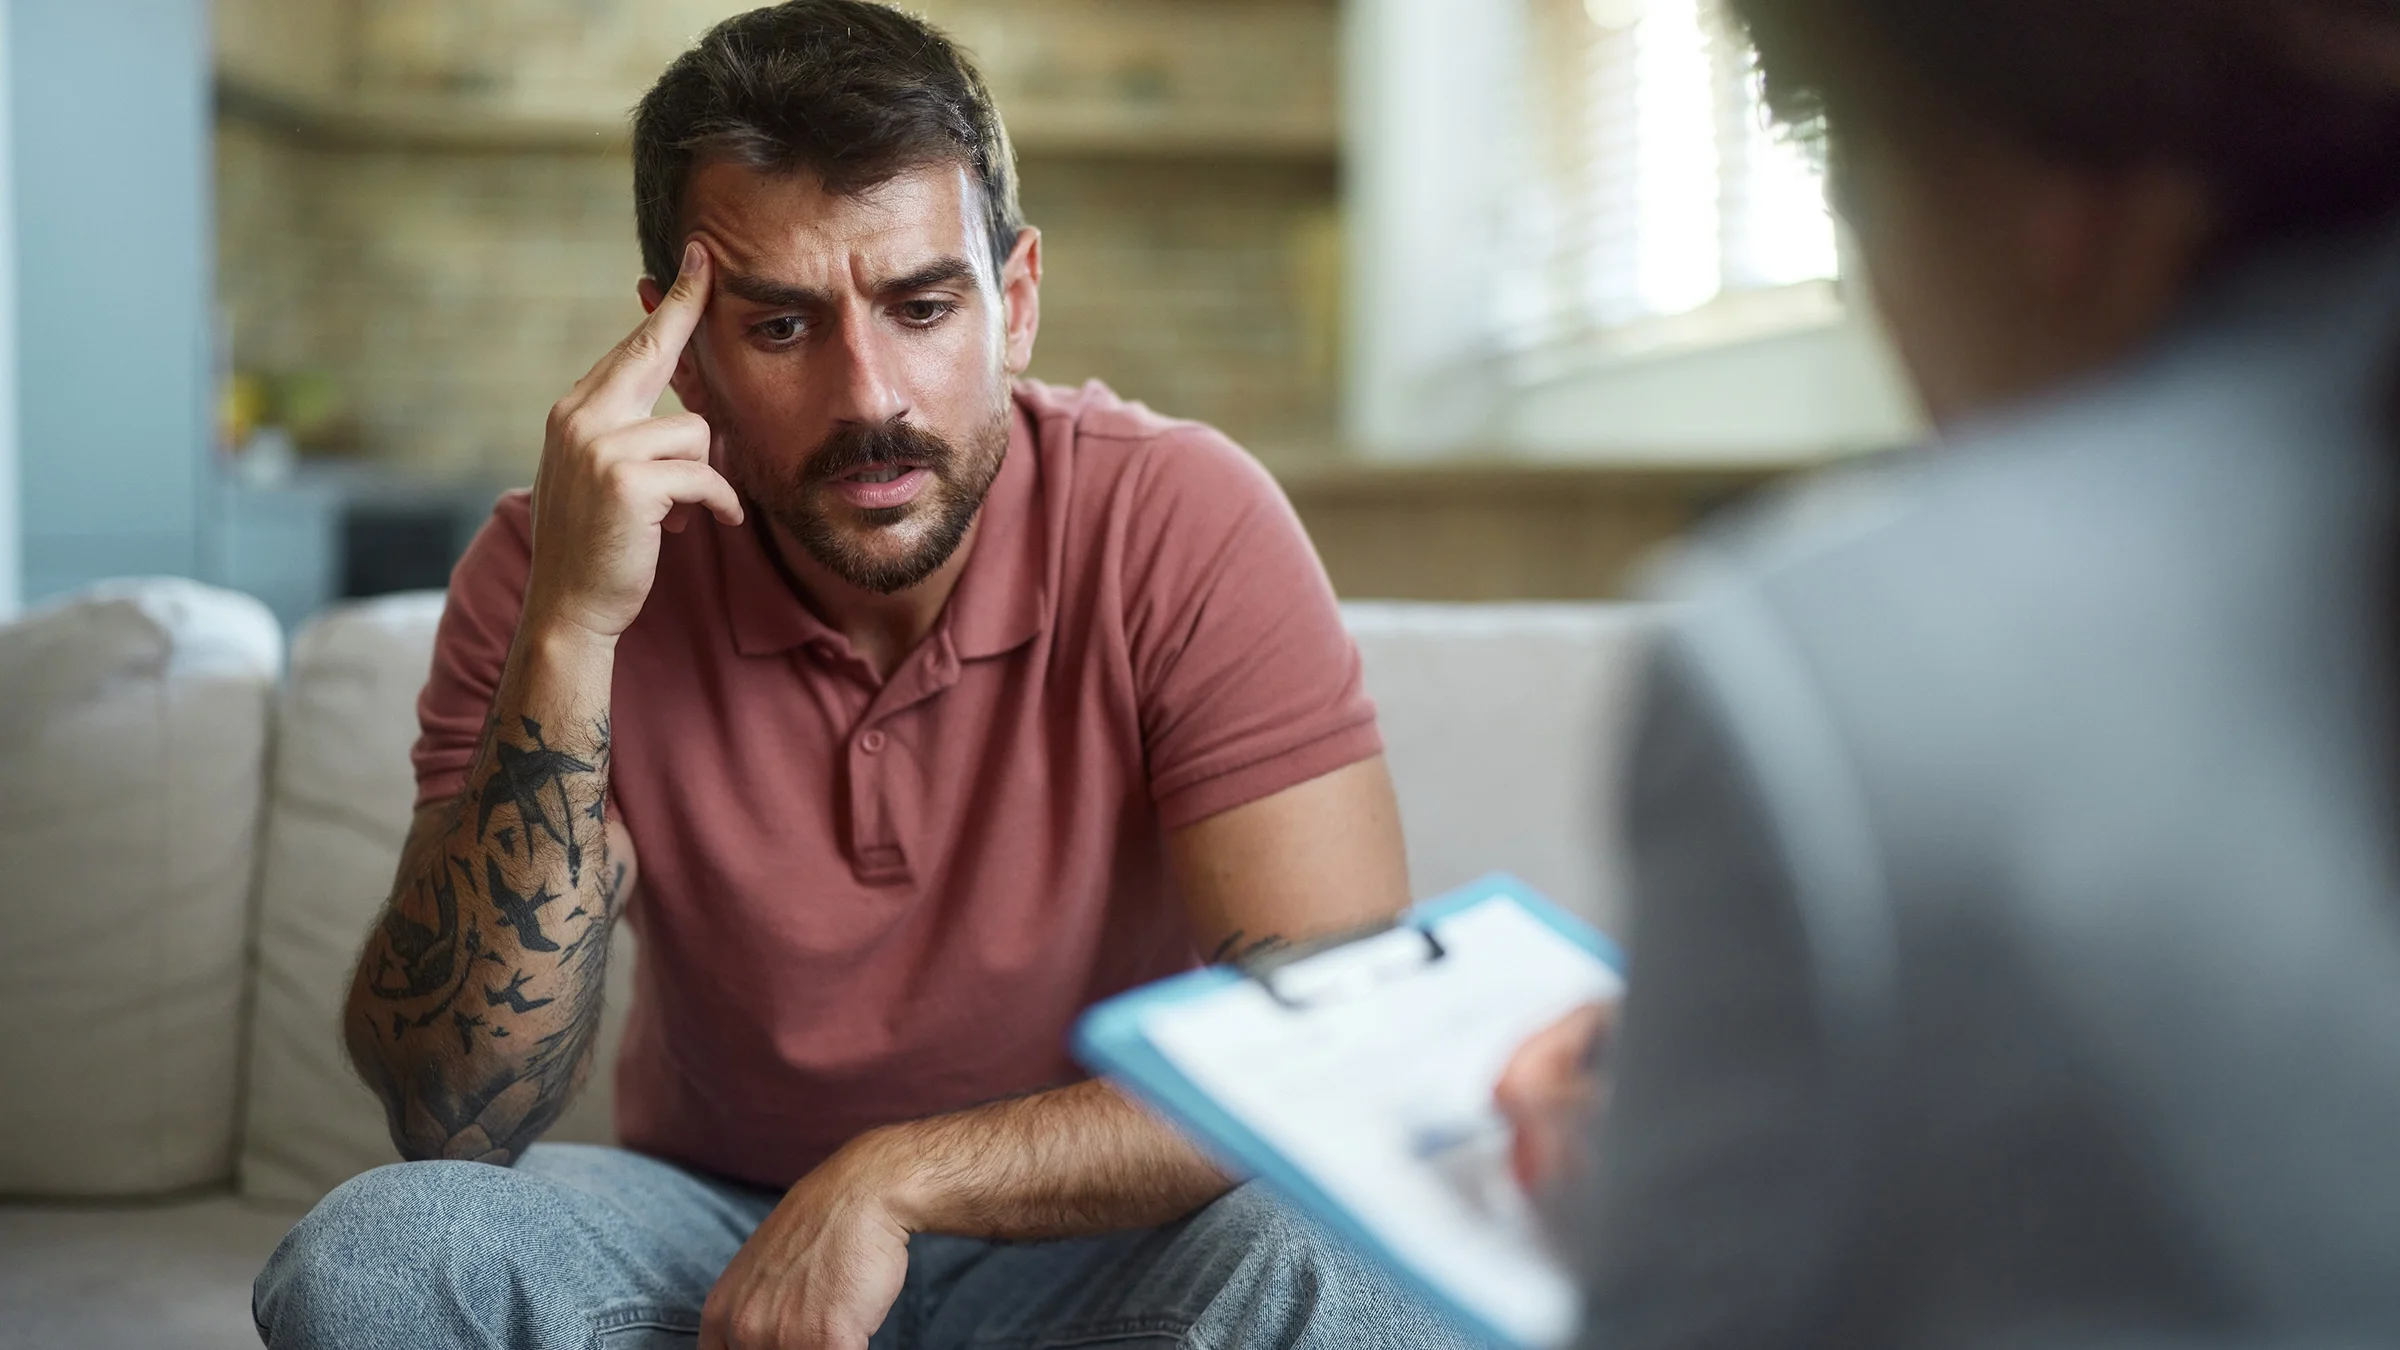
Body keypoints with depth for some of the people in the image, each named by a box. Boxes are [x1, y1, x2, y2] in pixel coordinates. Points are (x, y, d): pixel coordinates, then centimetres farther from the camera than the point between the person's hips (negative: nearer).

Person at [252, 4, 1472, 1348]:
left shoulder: (1184, 522, -18)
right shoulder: (556, 570, -13)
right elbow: (454, 1120, -20)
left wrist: (896, 1178, -27)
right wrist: (569, 634, -29)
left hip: (1095, 1241, -2)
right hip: (710, 1227, 2)